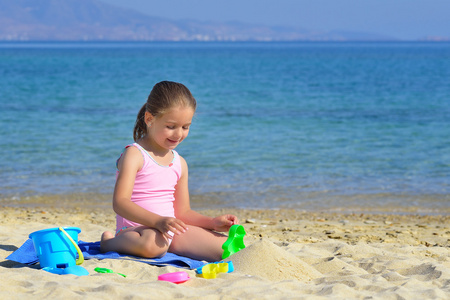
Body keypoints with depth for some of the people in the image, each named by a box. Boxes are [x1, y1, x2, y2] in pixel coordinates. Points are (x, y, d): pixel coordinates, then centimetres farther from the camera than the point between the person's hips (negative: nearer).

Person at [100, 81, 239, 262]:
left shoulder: (179, 163, 15)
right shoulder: (134, 155, -8)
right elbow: (120, 202, -21)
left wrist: (213, 223, 0)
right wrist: (158, 221, -33)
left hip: (170, 231, 6)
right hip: (136, 230, -6)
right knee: (152, 244, -43)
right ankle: (108, 242, -9)